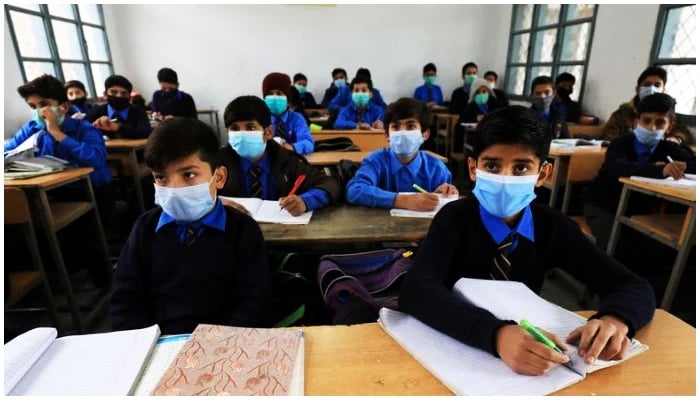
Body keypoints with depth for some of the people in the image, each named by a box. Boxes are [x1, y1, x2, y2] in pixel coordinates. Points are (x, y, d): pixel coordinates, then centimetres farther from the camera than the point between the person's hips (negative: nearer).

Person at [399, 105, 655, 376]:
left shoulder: (554, 227, -5)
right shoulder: (455, 218, -17)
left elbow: (635, 288, -7)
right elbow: (415, 291, -31)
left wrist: (614, 320, -29)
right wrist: (496, 334, -46)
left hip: (526, 343, 4)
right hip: (456, 346, -4)